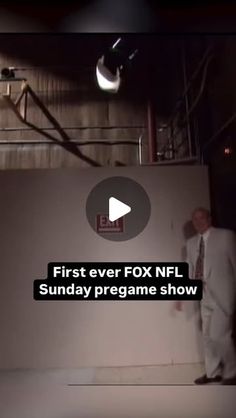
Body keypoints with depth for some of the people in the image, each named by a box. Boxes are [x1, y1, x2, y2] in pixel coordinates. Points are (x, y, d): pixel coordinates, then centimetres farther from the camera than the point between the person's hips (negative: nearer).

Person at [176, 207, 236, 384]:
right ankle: (213, 373, 25)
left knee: (219, 335, -9)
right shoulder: (191, 243, 9)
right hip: (205, 295, 6)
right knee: (208, 336, 11)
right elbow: (189, 270, 12)